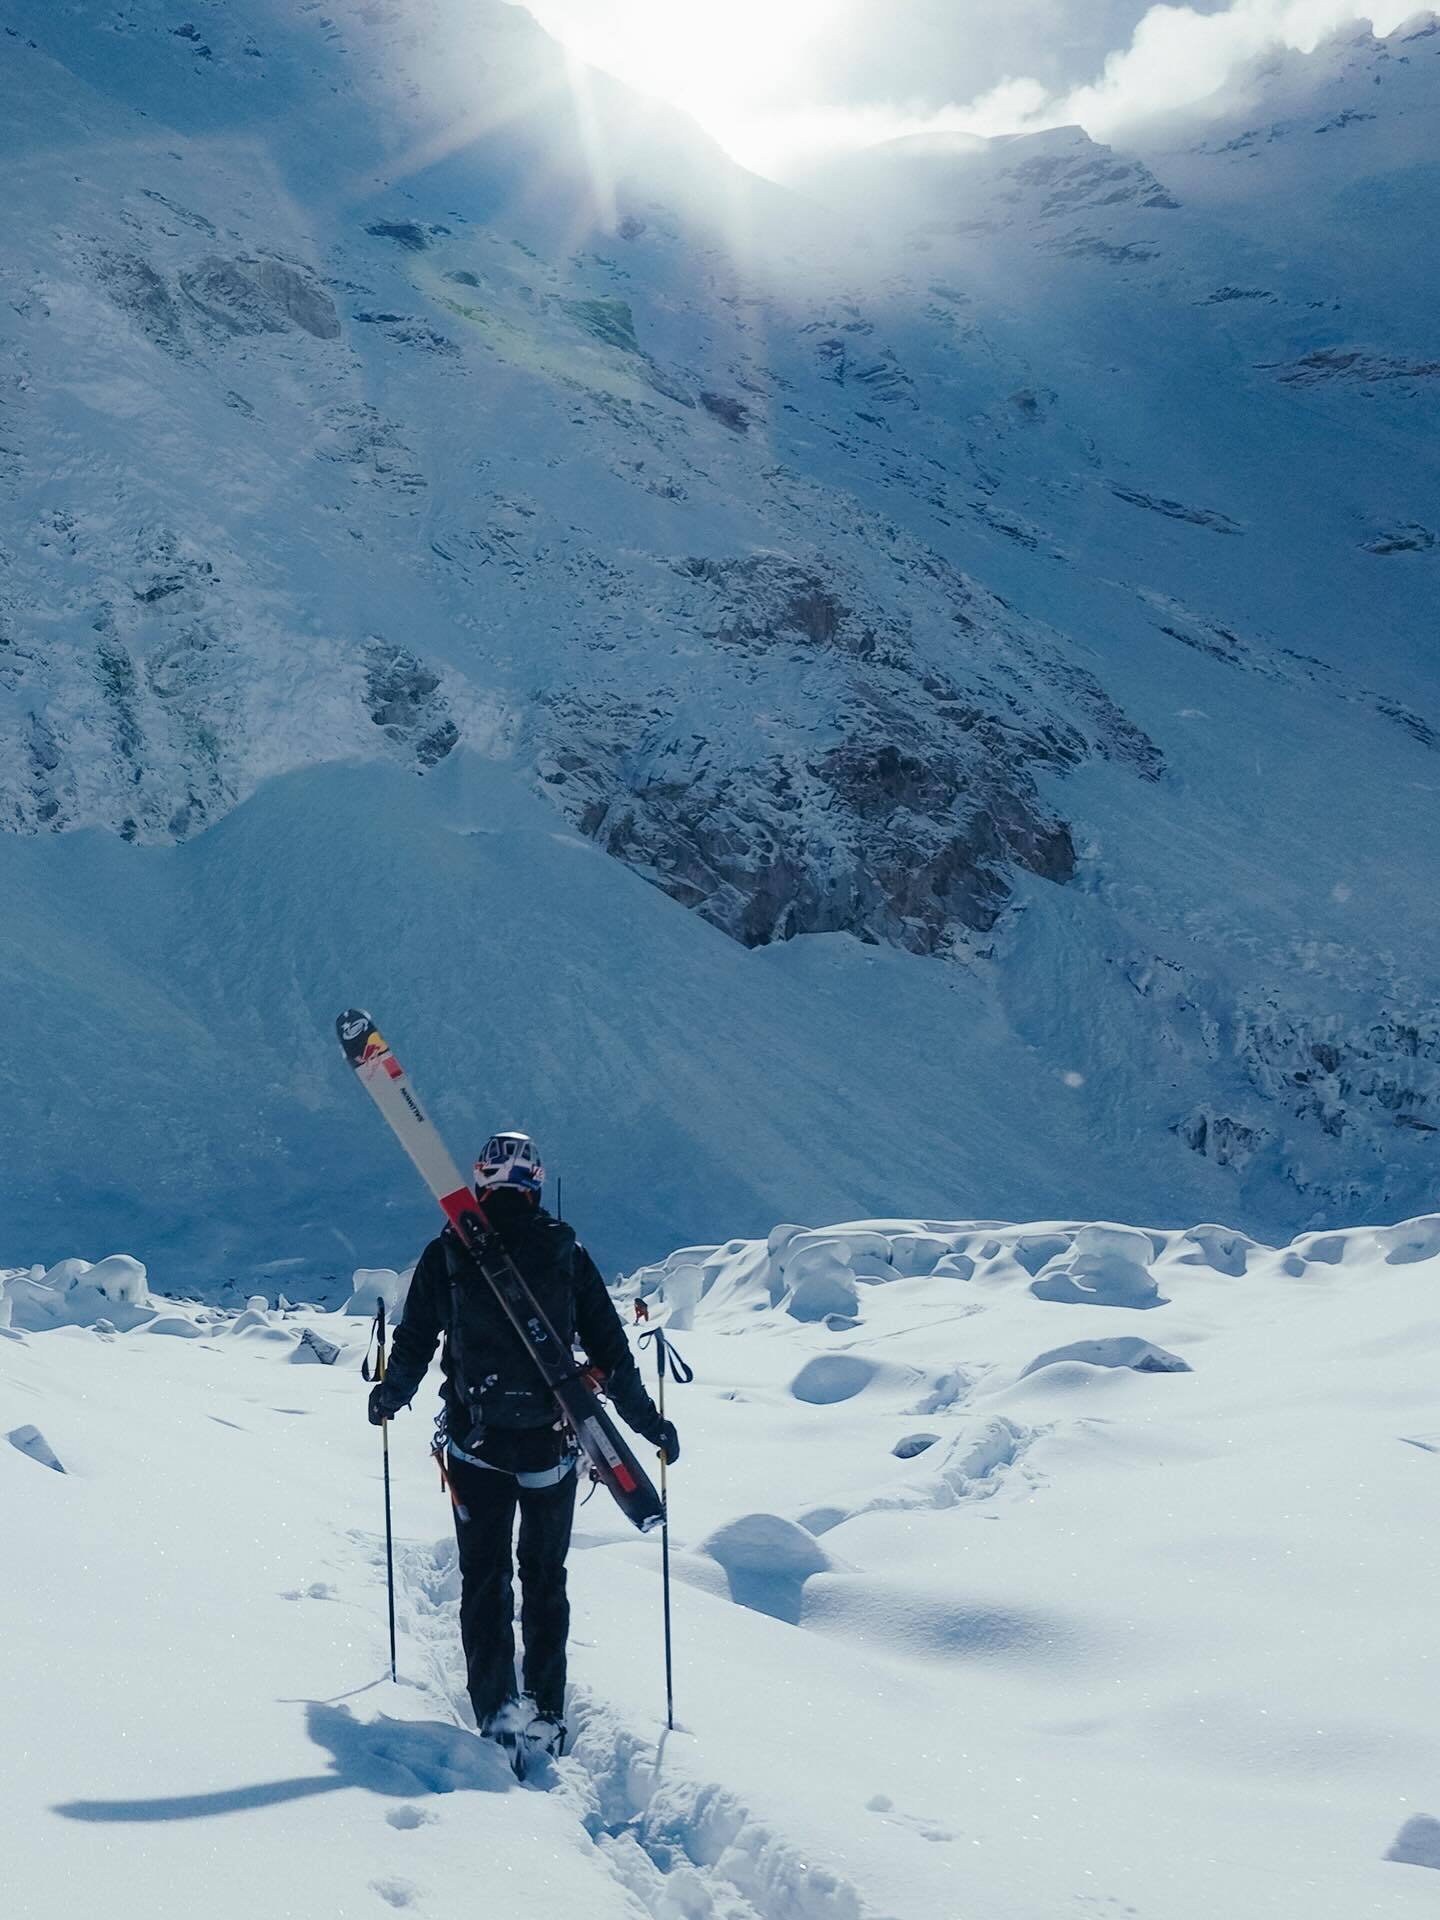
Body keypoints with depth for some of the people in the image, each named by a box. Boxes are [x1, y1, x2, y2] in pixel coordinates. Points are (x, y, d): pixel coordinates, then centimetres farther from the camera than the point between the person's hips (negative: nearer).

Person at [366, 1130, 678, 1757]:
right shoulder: (566, 1252, -1)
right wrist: (650, 1422, 9)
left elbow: (415, 1341, 4)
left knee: (484, 1575, 11)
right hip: (551, 1440, 0)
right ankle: (545, 1712, 11)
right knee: (545, 1578, 13)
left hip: (474, 1440, 0)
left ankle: (496, 1708, 3)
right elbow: (610, 1350, 0)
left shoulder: (446, 1253, -1)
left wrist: (390, 1397, 24)